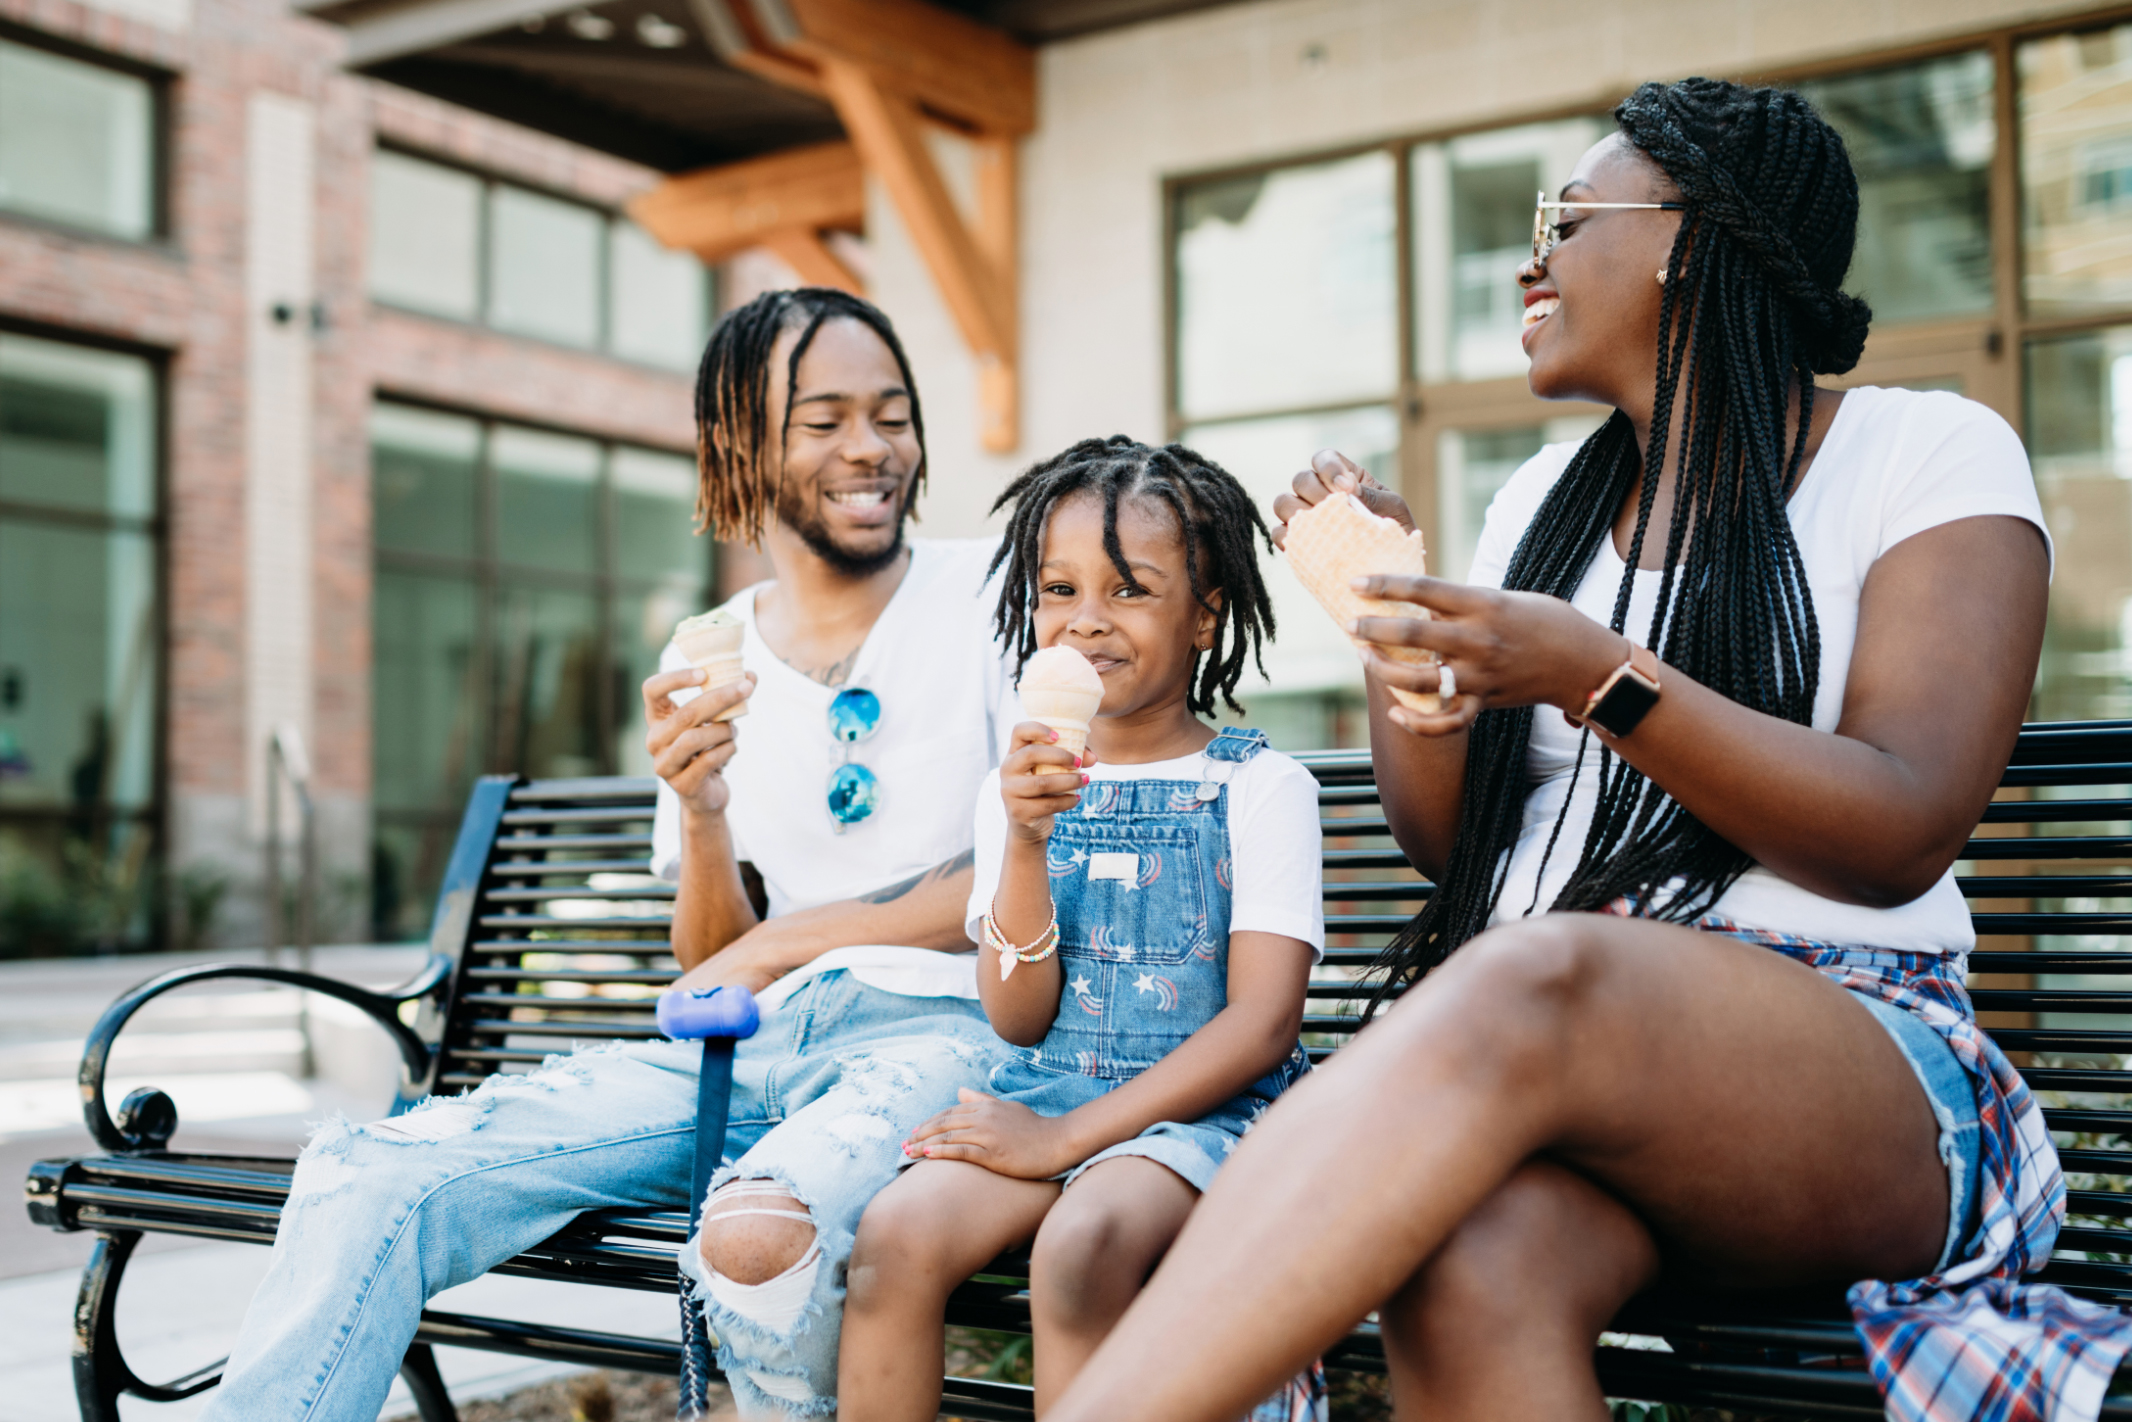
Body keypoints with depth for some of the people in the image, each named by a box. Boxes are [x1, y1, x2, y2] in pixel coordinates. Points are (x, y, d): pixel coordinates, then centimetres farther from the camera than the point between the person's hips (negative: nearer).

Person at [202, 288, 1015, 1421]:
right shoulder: (710, 663, 14)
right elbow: (708, 969, 13)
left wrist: (787, 940, -3)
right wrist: (701, 815, -9)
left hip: (938, 1027, -4)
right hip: (745, 1049, 4)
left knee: (757, 1235, -36)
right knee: (365, 1179, -17)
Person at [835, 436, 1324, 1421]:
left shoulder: (1260, 785, -1)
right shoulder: (1020, 787, 10)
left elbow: (1262, 1020, -9)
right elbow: (1019, 1020, 2)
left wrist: (1065, 1137, -15)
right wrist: (1026, 841, -15)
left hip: (1203, 1104, -3)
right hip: (1046, 1088, 4)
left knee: (1081, 1242, -34)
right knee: (896, 1232, -25)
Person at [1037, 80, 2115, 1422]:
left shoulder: (1931, 452, 5)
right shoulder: (1545, 499, 20)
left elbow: (1902, 838, -8)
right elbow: (1449, 840, 18)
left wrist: (1601, 679, -19)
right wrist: (1389, 610, 5)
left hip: (1852, 1050, -3)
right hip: (1540, 1055, 4)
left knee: (1532, 982, -39)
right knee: (1469, 1271, -37)